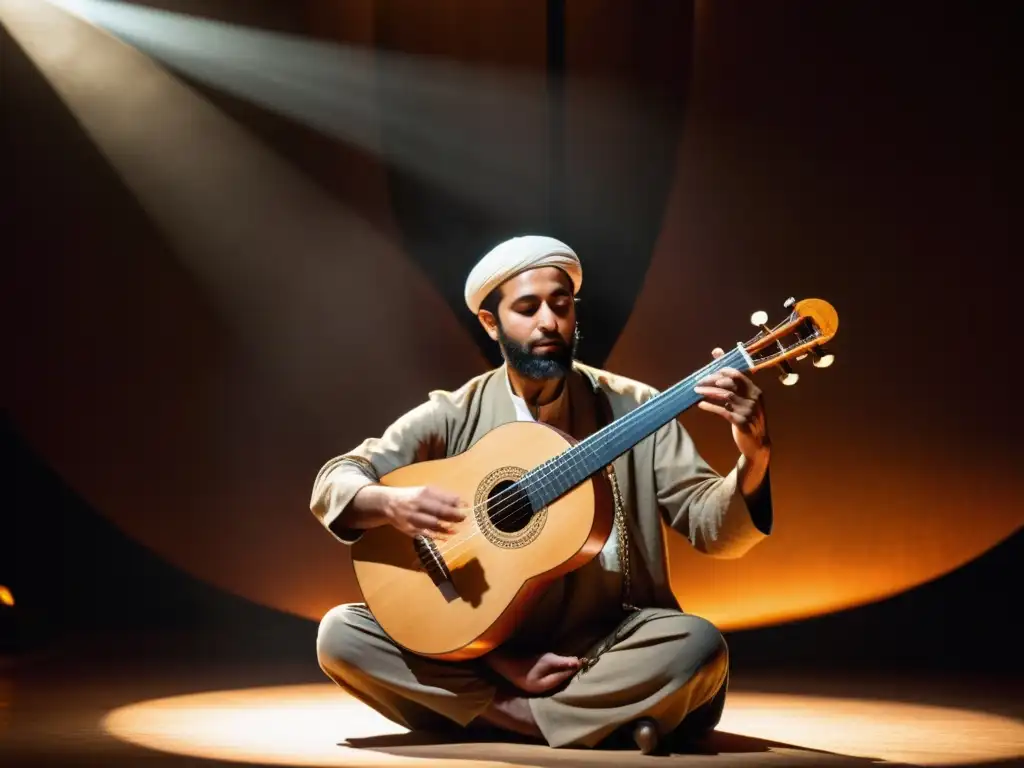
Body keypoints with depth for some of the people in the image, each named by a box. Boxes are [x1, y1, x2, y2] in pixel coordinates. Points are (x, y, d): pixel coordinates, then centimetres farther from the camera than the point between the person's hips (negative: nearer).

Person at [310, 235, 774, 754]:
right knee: (340, 633, -20)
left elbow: (713, 530, -5)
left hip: (604, 645, -2)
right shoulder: (454, 417, 1)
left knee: (700, 647, -30)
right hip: (478, 645, 2)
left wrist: (753, 459, -27)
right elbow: (331, 483, -2)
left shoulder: (632, 409, 0)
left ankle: (503, 708, -13)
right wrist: (391, 503, -25)